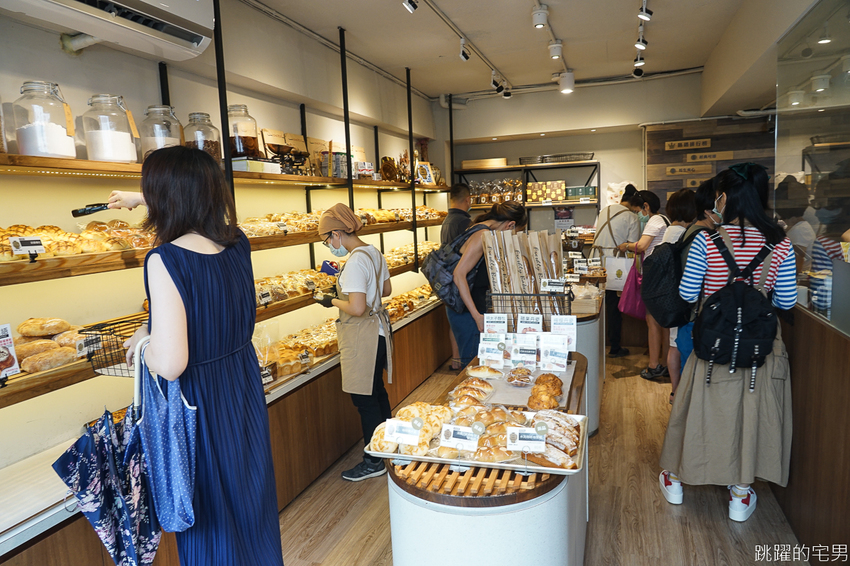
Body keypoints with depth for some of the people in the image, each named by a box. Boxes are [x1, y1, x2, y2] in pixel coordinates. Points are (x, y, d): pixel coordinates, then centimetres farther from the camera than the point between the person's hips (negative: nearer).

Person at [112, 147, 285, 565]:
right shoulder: (237, 243, -4)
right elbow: (198, 205, 20)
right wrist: (140, 198, 35)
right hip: (245, 389, 6)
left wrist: (142, 340, -5)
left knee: (212, 523, 15)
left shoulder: (166, 260, -23)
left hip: (200, 405, -6)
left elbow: (170, 364, -26)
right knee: (251, 500, 24)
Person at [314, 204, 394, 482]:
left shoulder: (355, 262, -23)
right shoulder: (374, 252, 5)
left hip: (362, 336, -10)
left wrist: (333, 301, -11)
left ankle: (374, 462, 17)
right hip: (378, 329, 10)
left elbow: (357, 309, -28)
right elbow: (386, 290, 17)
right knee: (377, 390, 22)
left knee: (364, 398, 3)